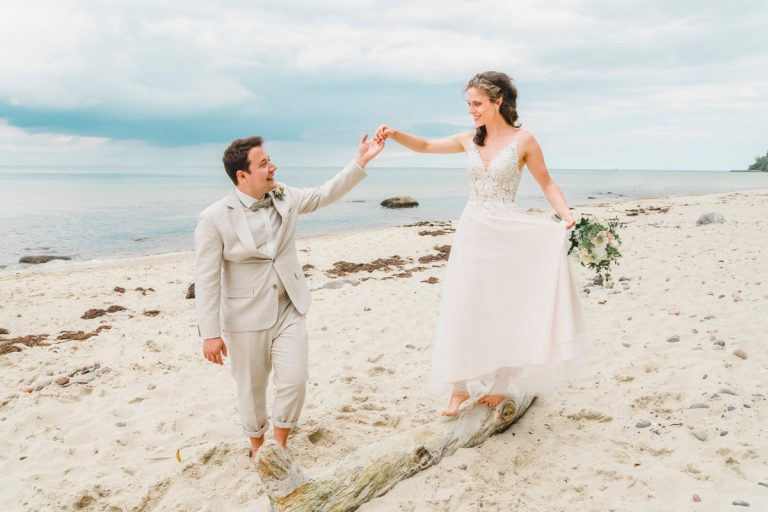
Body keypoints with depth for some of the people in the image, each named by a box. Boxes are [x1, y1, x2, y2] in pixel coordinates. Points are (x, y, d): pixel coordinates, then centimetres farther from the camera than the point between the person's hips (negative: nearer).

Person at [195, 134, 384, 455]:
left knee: (294, 381, 0)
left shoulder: (284, 198, 0)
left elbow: (325, 194, 13)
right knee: (252, 388, 11)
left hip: (289, 308, 4)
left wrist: (360, 162, 4)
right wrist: (210, 334, -15)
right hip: (247, 318, -4)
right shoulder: (214, 218, -15)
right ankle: (257, 446, 37)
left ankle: (280, 445, 24)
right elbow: (206, 280, -14)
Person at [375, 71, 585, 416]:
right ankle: (460, 387, 14)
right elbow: (425, 146, 14)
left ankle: (499, 384, 22)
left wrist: (567, 216, -16)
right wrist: (394, 135, -3)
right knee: (462, 310, 3)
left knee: (501, 310, 6)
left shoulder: (523, 140, -5)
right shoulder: (470, 140, 6)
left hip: (505, 234, -4)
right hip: (470, 230, 4)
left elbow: (547, 184, -1)